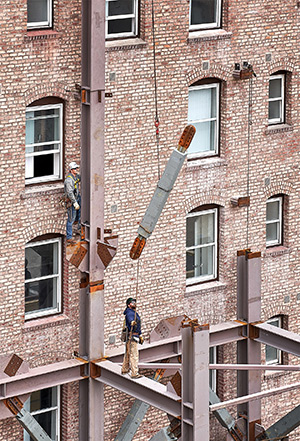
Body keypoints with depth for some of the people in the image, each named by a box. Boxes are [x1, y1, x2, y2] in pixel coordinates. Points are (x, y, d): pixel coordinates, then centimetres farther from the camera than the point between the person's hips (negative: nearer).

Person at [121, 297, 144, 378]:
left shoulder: (135, 313, 18)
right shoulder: (129, 313, -14)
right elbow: (130, 319, -39)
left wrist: (140, 335, 33)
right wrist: (132, 322, -62)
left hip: (135, 335, 11)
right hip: (132, 336, -11)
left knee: (128, 354, 20)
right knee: (134, 355, -13)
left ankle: (124, 370, 32)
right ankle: (134, 373, -17)